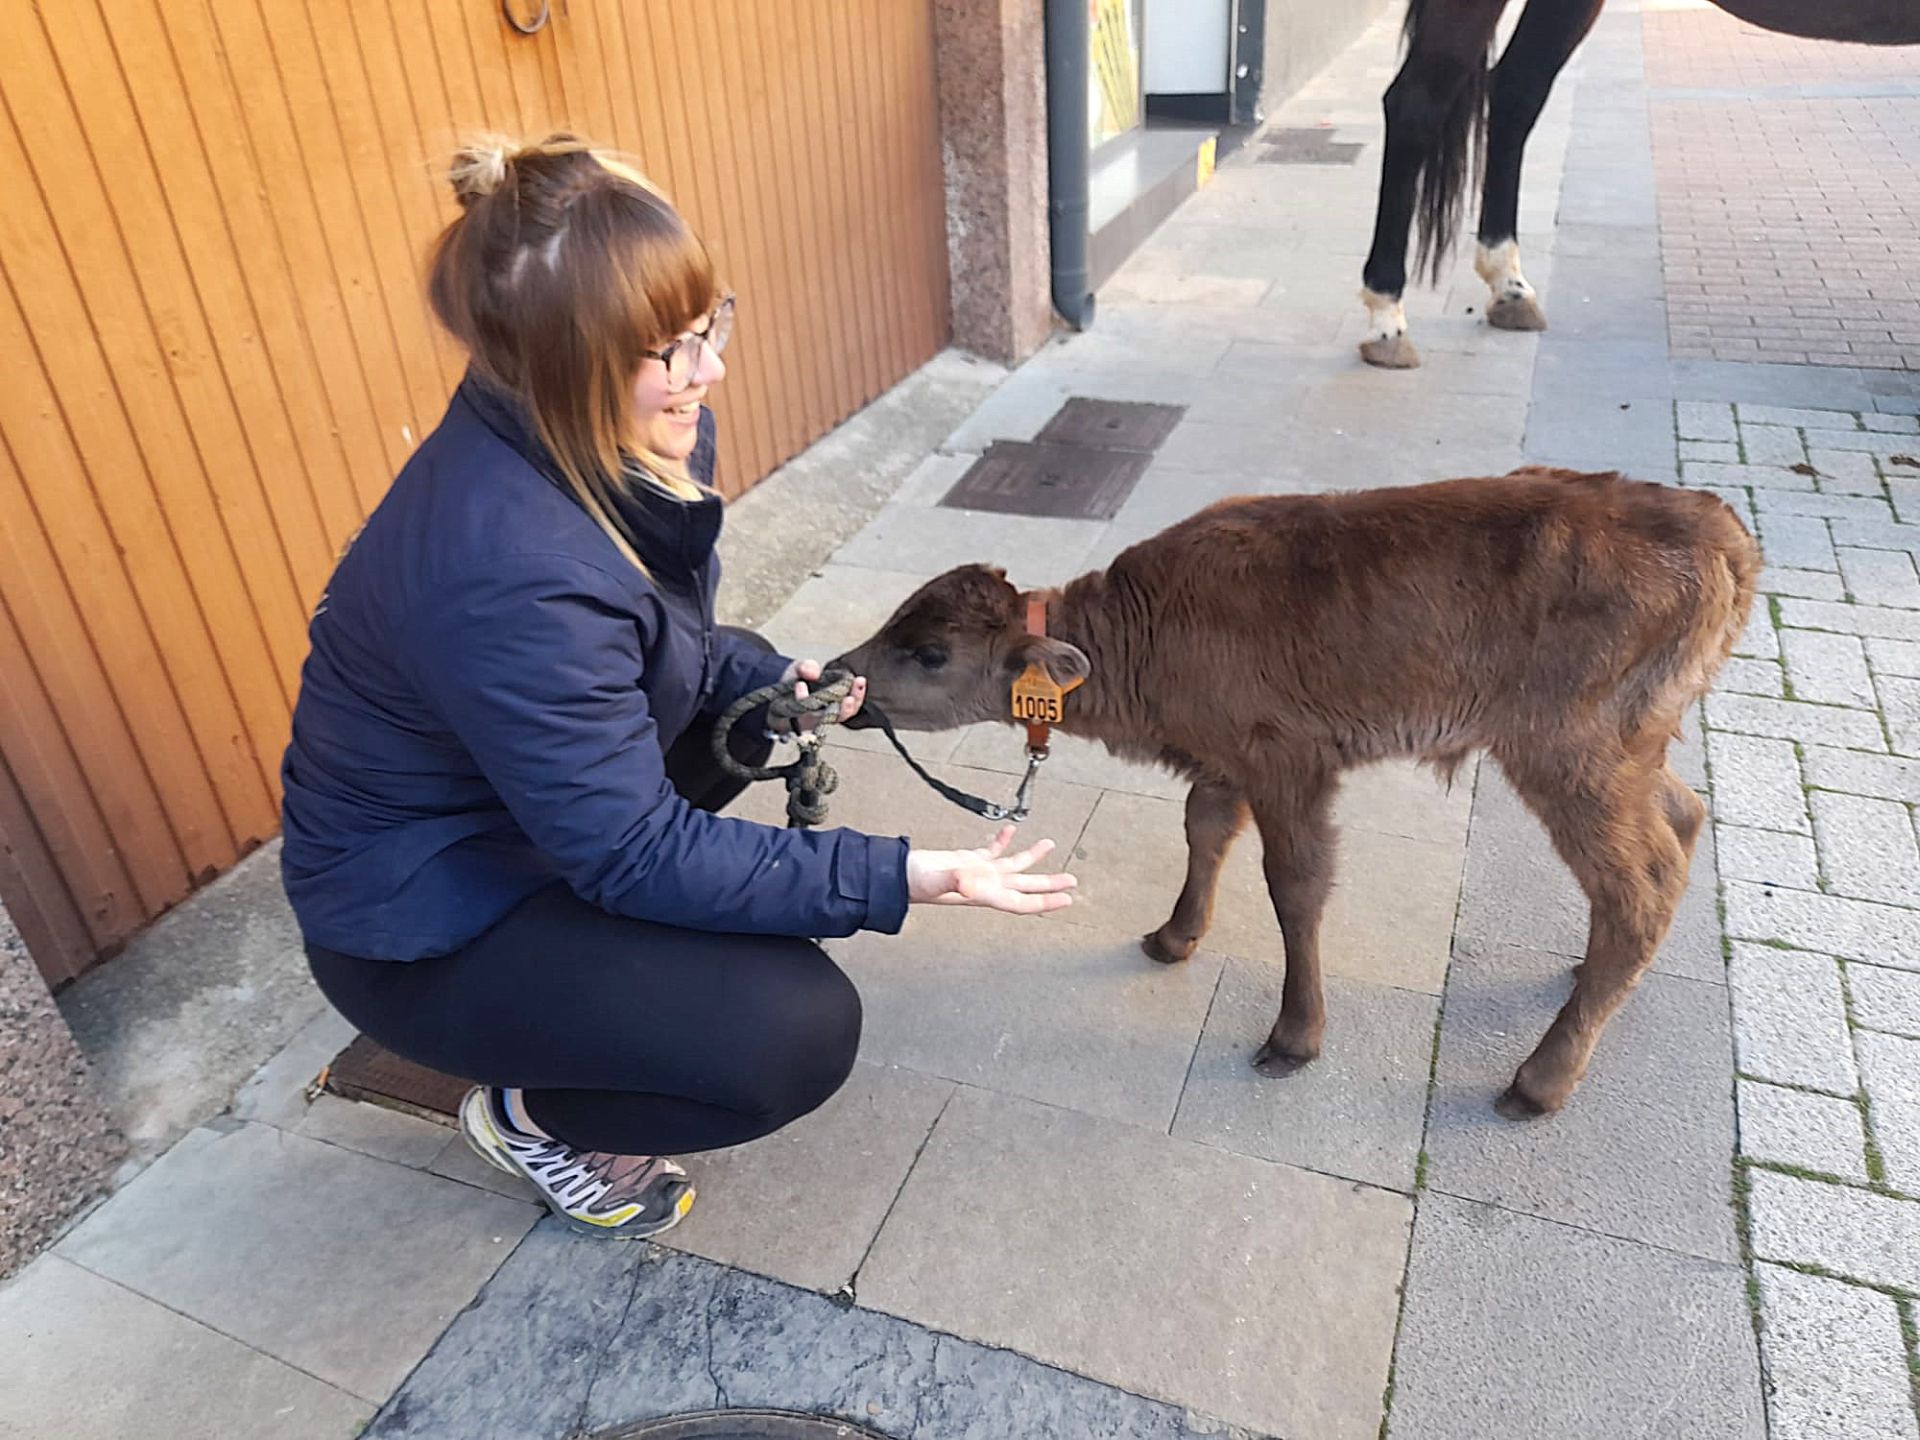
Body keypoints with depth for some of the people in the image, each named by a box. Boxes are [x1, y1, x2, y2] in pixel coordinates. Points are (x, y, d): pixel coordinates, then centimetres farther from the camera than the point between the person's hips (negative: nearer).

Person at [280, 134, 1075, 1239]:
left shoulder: (641, 435, -11)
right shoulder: (504, 571, -36)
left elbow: (670, 643, 6)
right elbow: (636, 851, -29)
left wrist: (769, 684, -15)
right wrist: (911, 878, -31)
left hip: (542, 793, 8)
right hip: (420, 926, -8)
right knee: (800, 1032, -20)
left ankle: (615, 949, 14)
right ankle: (533, 1112, 9)